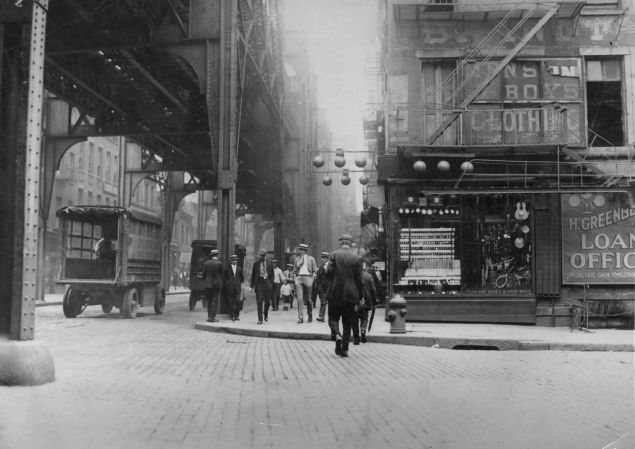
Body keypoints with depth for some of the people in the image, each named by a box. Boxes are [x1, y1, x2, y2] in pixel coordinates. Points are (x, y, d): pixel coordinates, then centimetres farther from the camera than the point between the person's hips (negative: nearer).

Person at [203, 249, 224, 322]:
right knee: (215, 300, 0)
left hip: (208, 284, 3)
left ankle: (209, 316, 11)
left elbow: (204, 274, 5)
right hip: (217, 284, -3)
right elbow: (221, 274, 1)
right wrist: (221, 284, 16)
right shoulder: (219, 263, -7)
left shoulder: (207, 263, 0)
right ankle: (212, 317, -4)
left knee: (209, 300, 12)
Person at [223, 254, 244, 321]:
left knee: (238, 302, -8)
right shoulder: (227, 268, 3)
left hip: (237, 288, 1)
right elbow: (224, 278, 8)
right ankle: (232, 316, 6)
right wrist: (225, 285, 5)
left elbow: (242, 278, 22)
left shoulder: (239, 268, 10)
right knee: (231, 302, -1)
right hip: (229, 288, -1)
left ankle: (237, 316, 2)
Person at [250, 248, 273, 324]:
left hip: (267, 282, 1)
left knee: (267, 301, 3)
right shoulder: (256, 263, 6)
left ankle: (266, 314, 33)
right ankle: (260, 319, -2)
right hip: (259, 282, -1)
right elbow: (253, 274, 7)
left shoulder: (269, 263, 7)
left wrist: (267, 276, -3)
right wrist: (252, 285, 3)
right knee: (259, 301, -6)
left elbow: (272, 274, 14)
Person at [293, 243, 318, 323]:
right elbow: (294, 270, 19)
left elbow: (314, 270, 8)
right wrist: (298, 266, -1)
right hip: (299, 278, 2)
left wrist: (312, 279, -4)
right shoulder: (297, 259, 13)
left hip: (307, 277, -2)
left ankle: (310, 315, 24)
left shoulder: (311, 259, 7)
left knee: (308, 299, 4)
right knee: (300, 299, -8)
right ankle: (300, 317, -7)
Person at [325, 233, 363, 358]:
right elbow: (359, 279, 0)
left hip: (335, 293, -1)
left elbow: (329, 272, -12)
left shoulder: (334, 255, -4)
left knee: (333, 317, 11)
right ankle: (344, 349, 9)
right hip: (350, 294, 1)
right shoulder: (356, 258, 0)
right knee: (347, 322, 9)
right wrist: (359, 297, 8)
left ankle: (337, 335, -17)